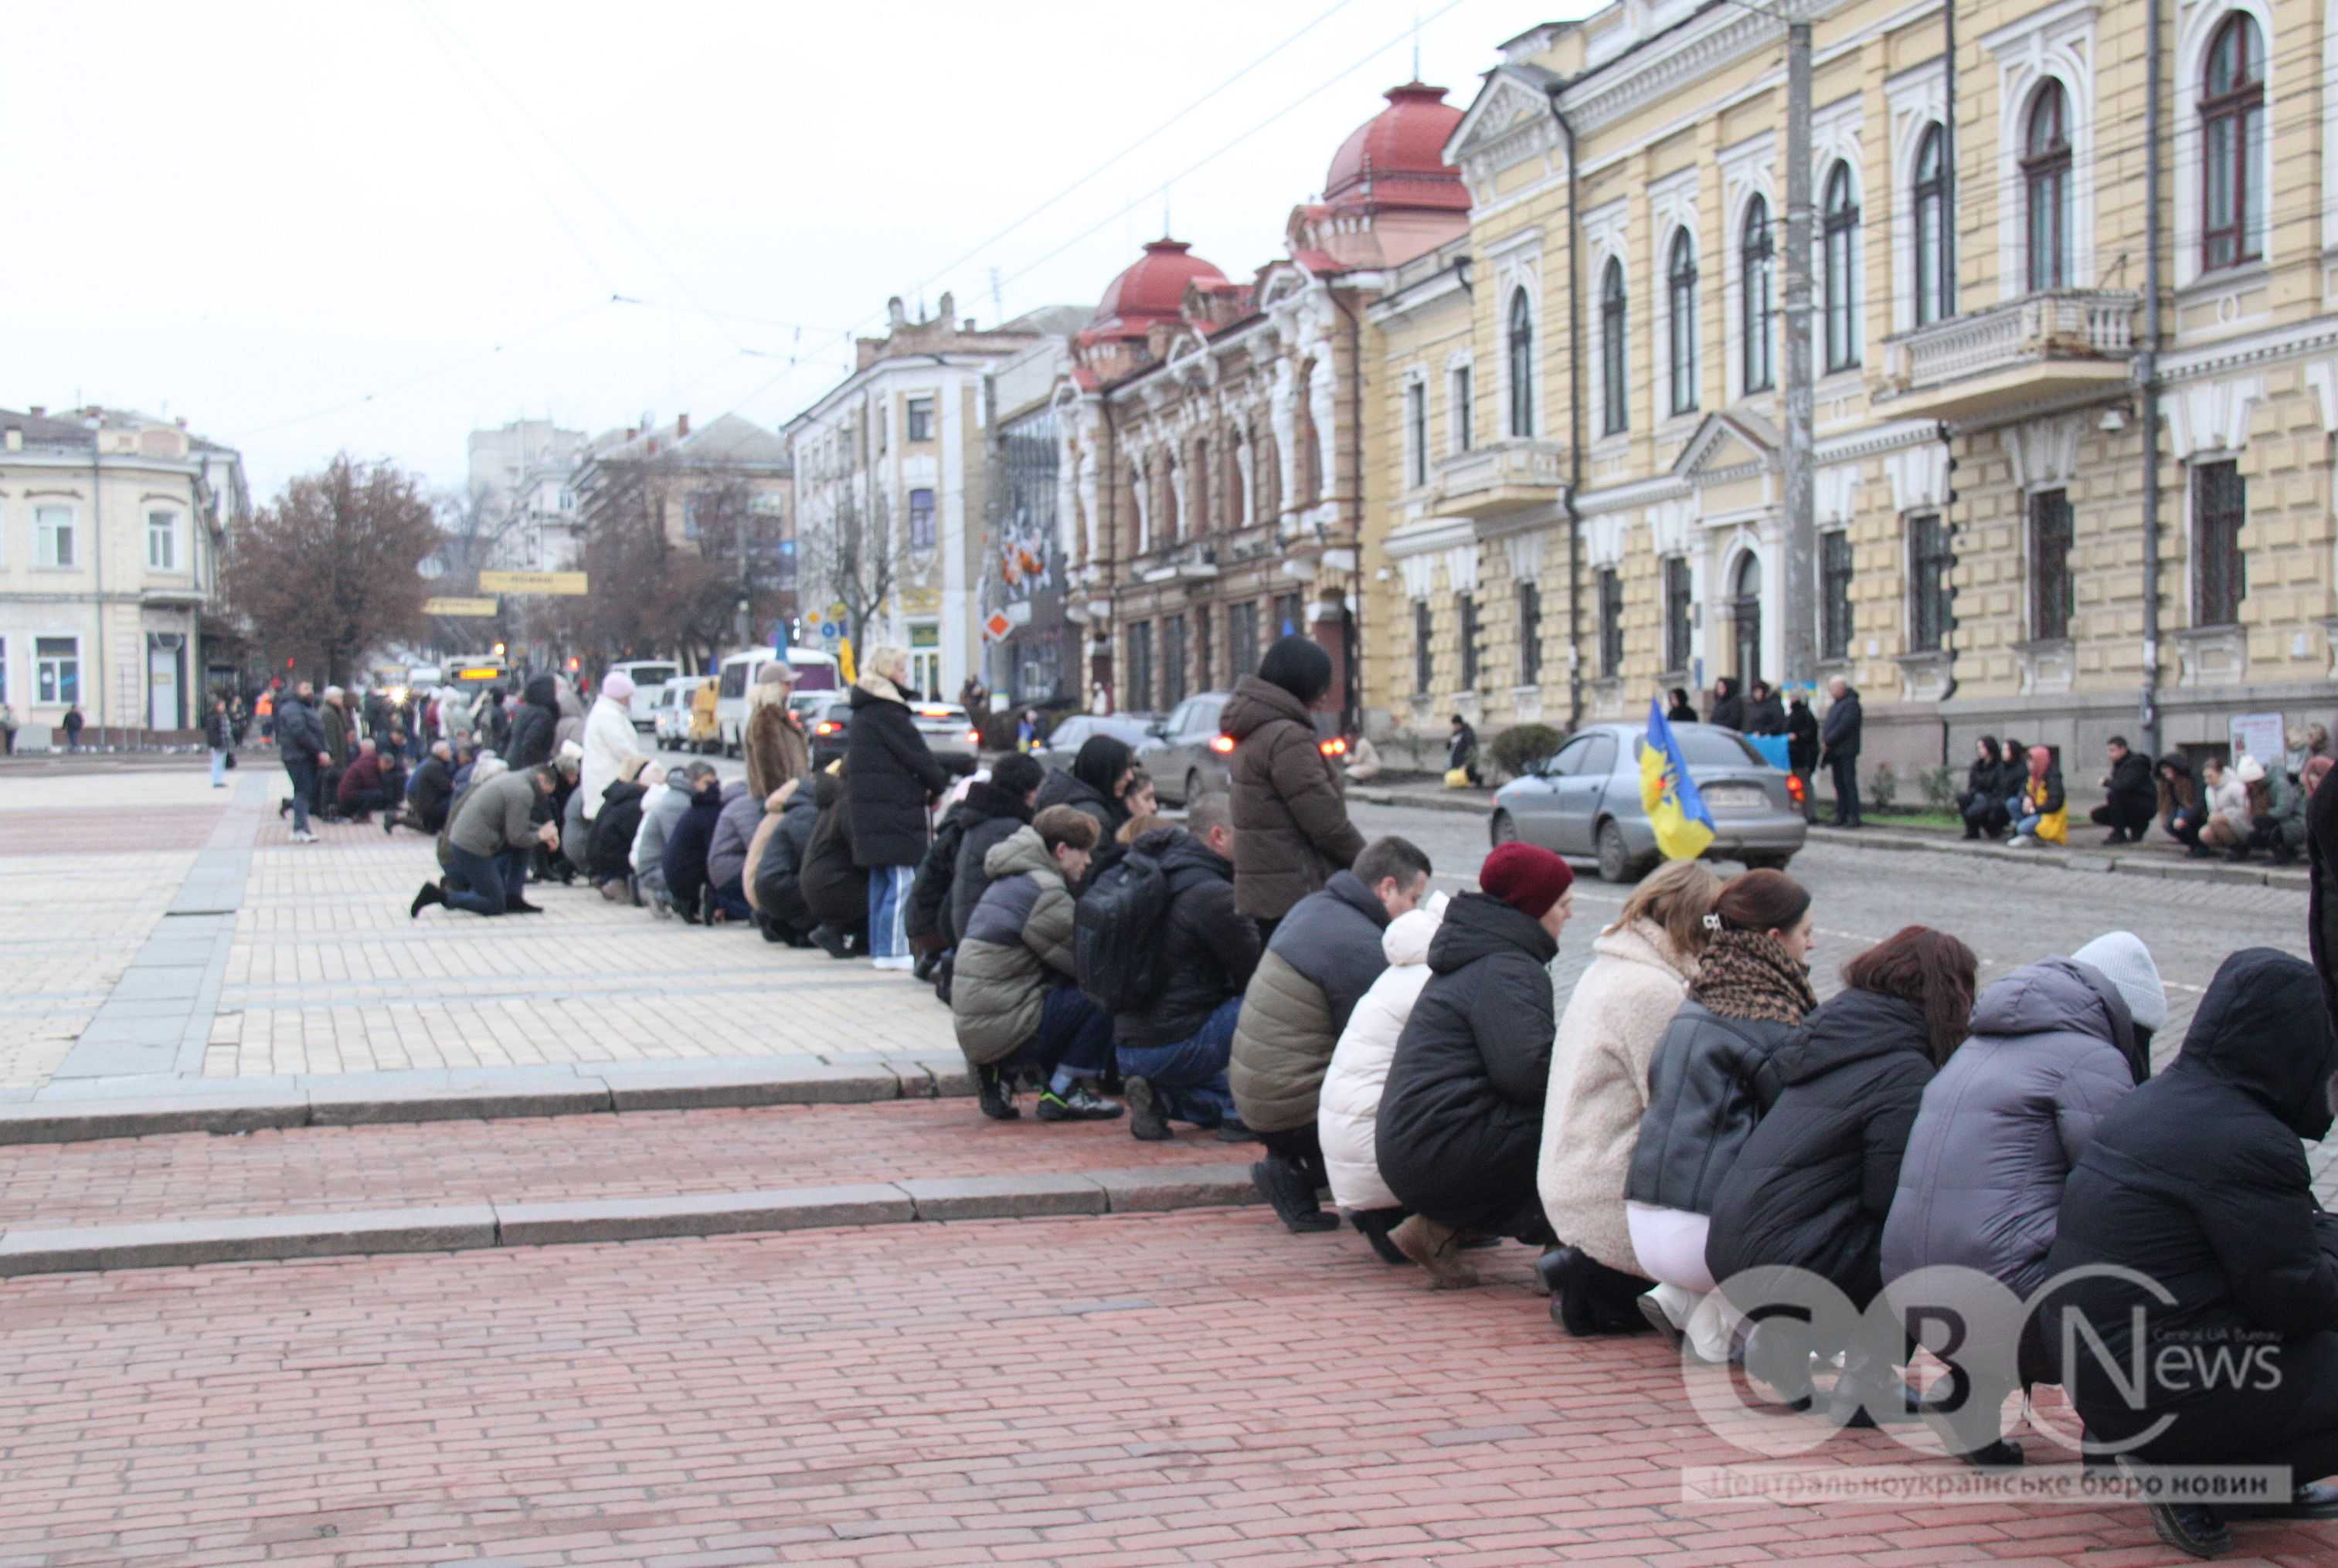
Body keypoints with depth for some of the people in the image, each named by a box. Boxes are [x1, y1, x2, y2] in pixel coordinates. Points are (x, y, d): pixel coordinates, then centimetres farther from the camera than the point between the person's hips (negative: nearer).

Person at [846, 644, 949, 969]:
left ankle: (880, 946, 18)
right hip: (893, 807, -10)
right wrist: (937, 786, 2)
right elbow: (915, 753, -13)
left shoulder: (864, 709, 18)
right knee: (900, 880, -9)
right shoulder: (886, 710, -12)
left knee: (880, 881, 14)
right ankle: (893, 951, -11)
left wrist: (929, 785, 12)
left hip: (867, 807, 10)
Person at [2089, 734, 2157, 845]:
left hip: (2146, 808, -9)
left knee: (2114, 795, -31)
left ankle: (2119, 835, -20)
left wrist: (2107, 782, -16)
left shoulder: (2135, 763, -18)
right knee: (2097, 815, 0)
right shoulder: (2118, 764, 10)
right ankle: (2138, 826, 8)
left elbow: (2124, 786, -32)